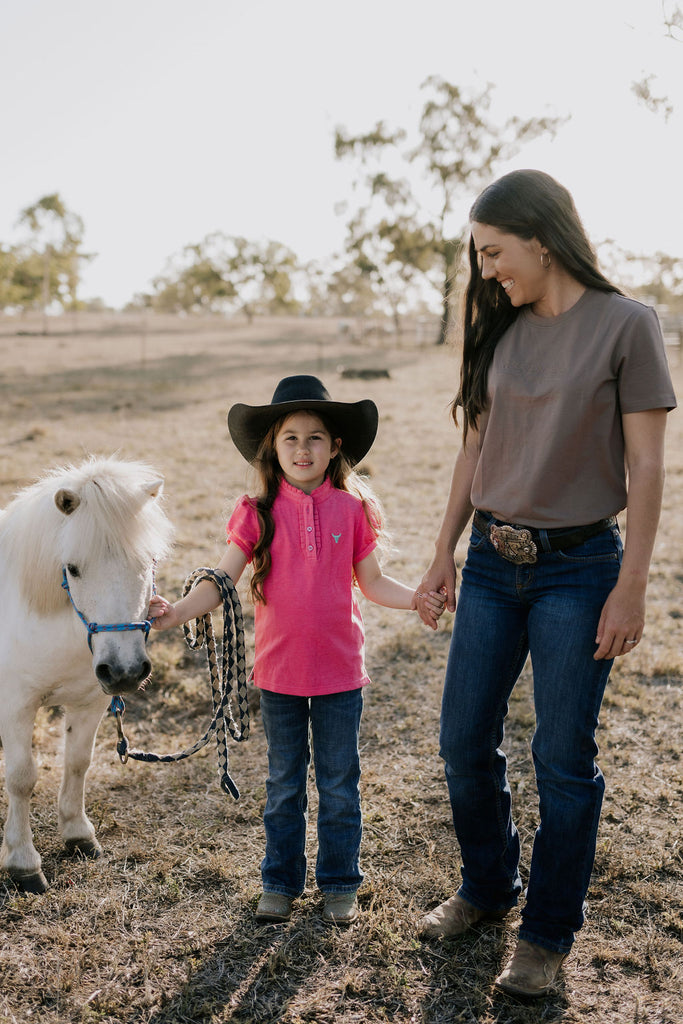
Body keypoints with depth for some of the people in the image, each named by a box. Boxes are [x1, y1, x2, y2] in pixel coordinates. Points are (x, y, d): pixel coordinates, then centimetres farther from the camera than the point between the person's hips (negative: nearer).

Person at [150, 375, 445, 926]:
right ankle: (280, 881, 33)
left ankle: (340, 882, 31)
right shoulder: (258, 513, -6)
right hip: (279, 672, 0)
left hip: (340, 672, 0)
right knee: (284, 784, 16)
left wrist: (417, 598, -14)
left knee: (339, 784, 13)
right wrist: (177, 611, -24)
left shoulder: (351, 509, -4)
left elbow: (373, 581, 3)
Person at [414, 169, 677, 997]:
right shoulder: (503, 330, 7)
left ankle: (548, 935, 25)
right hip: (492, 563, 5)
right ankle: (487, 889, 36)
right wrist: (444, 552, 10)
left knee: (563, 759, 4)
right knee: (464, 743, 11)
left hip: (578, 566, -5)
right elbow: (476, 448, 11)